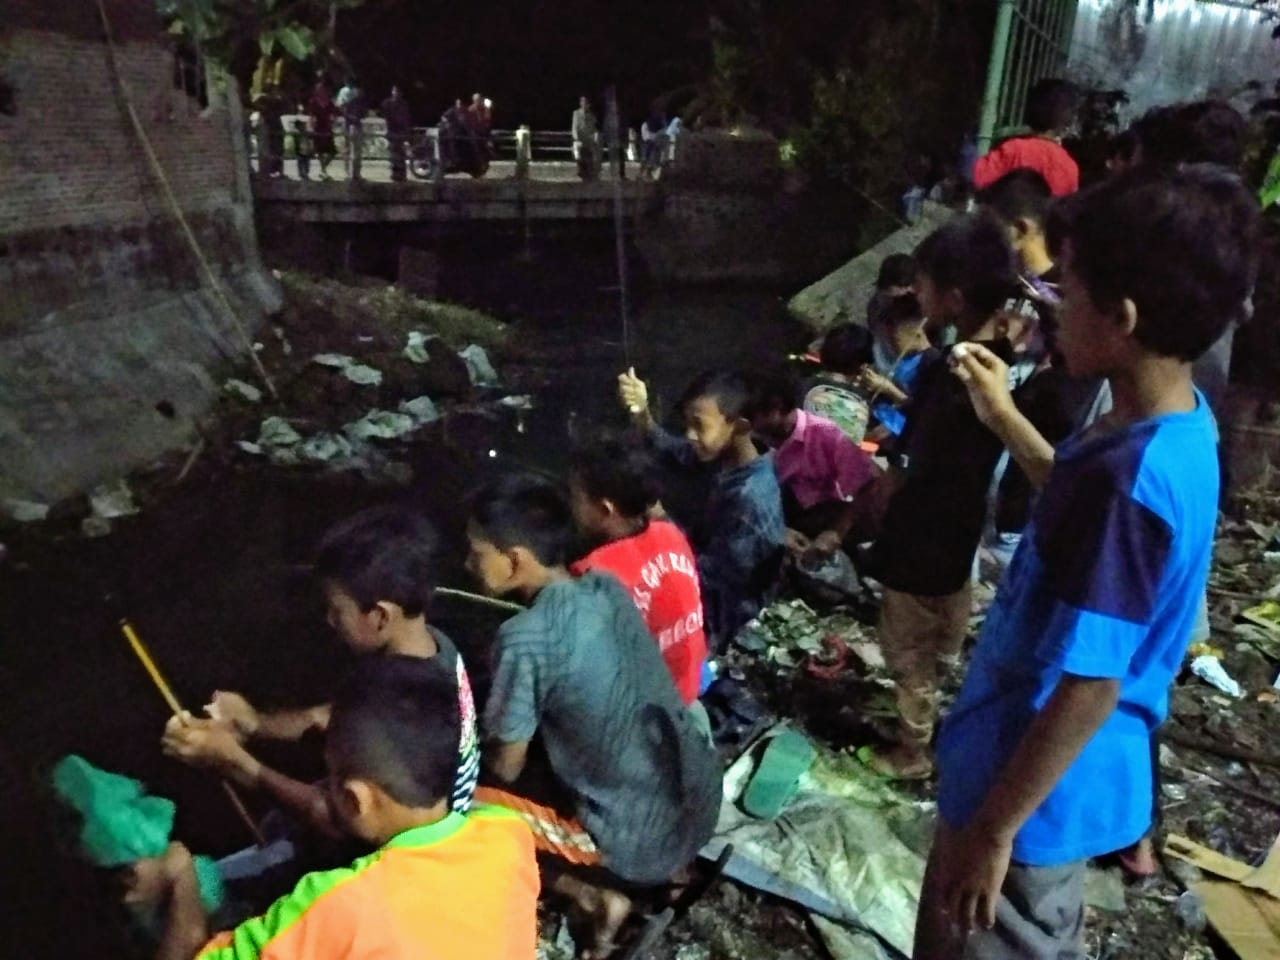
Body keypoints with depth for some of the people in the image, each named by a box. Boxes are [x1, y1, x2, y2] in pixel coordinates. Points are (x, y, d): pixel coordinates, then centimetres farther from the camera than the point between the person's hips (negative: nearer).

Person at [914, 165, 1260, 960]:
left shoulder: (1127, 477, -33)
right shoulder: (1183, 426, -4)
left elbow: (1088, 687, -28)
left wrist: (991, 829, -19)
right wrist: (1004, 415, 13)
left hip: (1038, 794, -9)